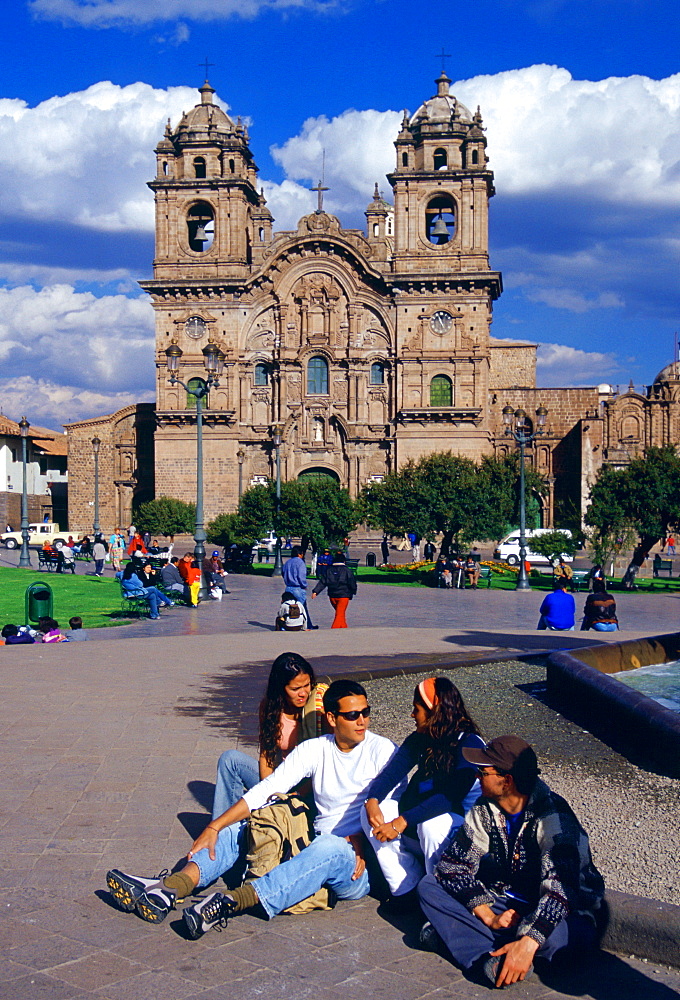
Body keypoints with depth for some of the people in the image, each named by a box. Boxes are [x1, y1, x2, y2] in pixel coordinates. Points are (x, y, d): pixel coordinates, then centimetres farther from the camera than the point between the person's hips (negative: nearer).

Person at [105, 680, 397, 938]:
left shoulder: (381, 750, -2)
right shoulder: (315, 749, 7)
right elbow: (266, 789, 0)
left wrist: (362, 845, -22)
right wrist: (214, 827, -9)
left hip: (355, 867, -5)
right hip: (312, 847, 5)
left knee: (330, 847, -38)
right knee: (238, 829, -6)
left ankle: (231, 902, -46)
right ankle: (167, 889, -29)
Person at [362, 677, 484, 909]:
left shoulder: (470, 744, -19)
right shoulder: (418, 740, 4)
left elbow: (452, 797, -29)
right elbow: (391, 773, -5)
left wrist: (401, 822, -34)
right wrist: (372, 801, -27)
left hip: (461, 823, -6)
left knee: (430, 823, -37)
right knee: (374, 814, -15)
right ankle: (408, 889, -7)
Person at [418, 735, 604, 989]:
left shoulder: (554, 818, -23)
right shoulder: (484, 810, -4)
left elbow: (560, 885, -35)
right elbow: (453, 865, -7)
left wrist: (528, 943, -48)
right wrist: (488, 917, -22)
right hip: (504, 905, 6)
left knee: (568, 934, -41)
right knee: (429, 886, -10)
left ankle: (454, 932, -33)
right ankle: (492, 959, -30)